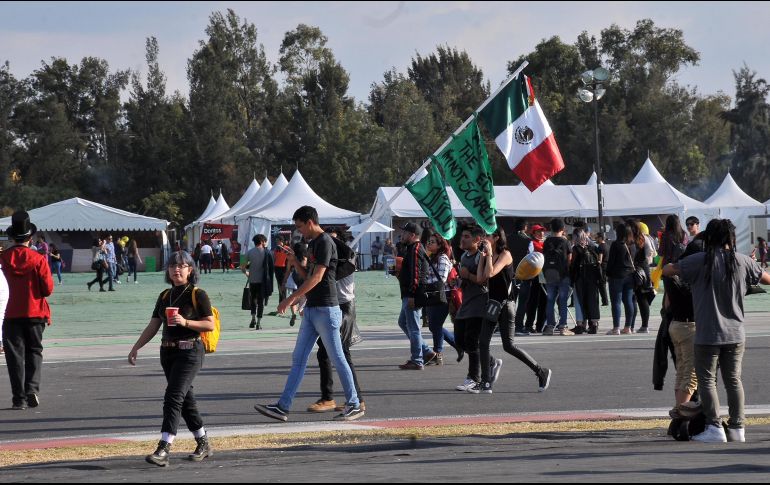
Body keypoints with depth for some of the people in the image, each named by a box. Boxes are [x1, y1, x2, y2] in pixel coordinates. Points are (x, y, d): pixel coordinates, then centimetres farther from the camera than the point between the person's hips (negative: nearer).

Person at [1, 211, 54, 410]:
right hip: (36, 313, -1)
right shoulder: (38, 259, -11)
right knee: (34, 352, 13)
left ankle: (19, 398, -1)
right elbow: (48, 289, -8)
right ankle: (32, 388, -4)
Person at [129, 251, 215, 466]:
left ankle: (163, 449, -22)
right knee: (185, 399, 12)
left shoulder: (197, 295, -5)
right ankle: (203, 444, 25)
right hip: (168, 351, 7)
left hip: (190, 351, -7)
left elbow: (210, 325, -8)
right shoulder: (165, 296, 13)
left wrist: (185, 322, -20)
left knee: (173, 396, -16)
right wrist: (136, 348, 9)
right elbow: (153, 326, 15)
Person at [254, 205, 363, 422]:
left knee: (337, 358, -2)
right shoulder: (312, 244, 16)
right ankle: (283, 407, 5)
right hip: (311, 309, 10)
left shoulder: (325, 242, -14)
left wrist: (291, 299, -22)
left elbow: (317, 277, -21)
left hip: (326, 309, -10)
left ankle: (354, 405, 8)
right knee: (298, 358, 6)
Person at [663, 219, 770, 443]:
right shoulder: (743, 261, 0)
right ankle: (737, 428, 11)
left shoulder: (699, 261, -11)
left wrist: (668, 266, 17)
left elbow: (666, 271, -7)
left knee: (707, 380, 4)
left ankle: (715, 428, -3)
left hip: (708, 334, -4)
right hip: (736, 333, 4)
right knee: (733, 380, 13)